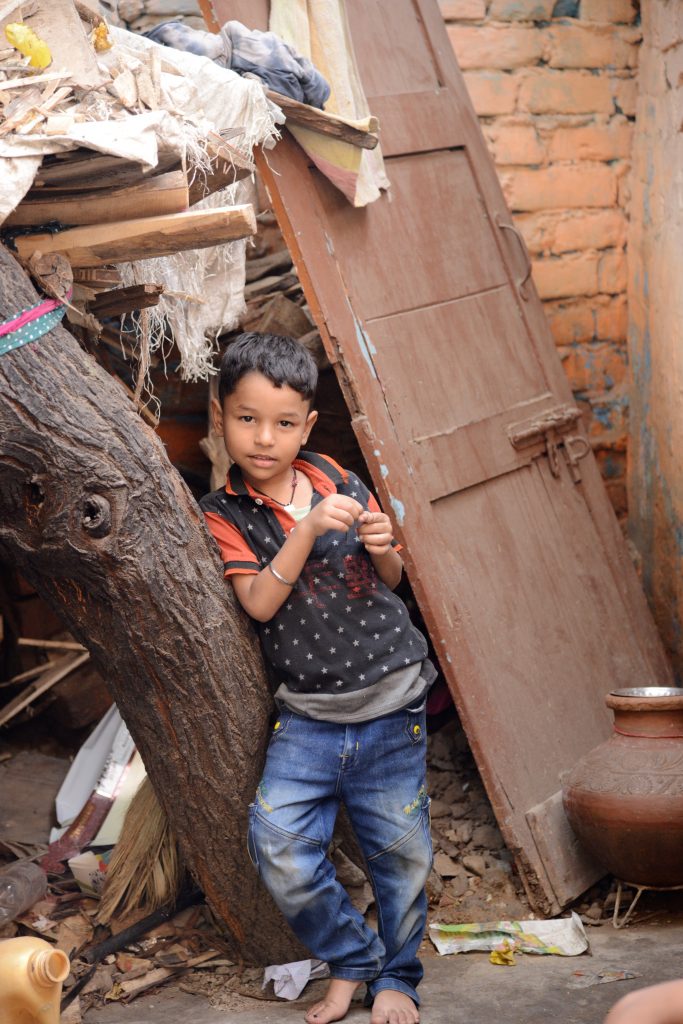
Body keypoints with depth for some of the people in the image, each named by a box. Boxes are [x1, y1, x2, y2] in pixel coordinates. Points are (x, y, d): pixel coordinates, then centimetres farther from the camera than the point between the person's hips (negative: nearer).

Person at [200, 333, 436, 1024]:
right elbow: (259, 602, -16)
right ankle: (352, 959, 14)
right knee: (279, 851, -12)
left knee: (400, 852, 6)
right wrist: (309, 529, -25)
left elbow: (391, 579, 13)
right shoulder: (223, 516, -2)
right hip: (306, 718, -1)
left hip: (390, 708, 2)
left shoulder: (338, 480, 5)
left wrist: (381, 547, -10)